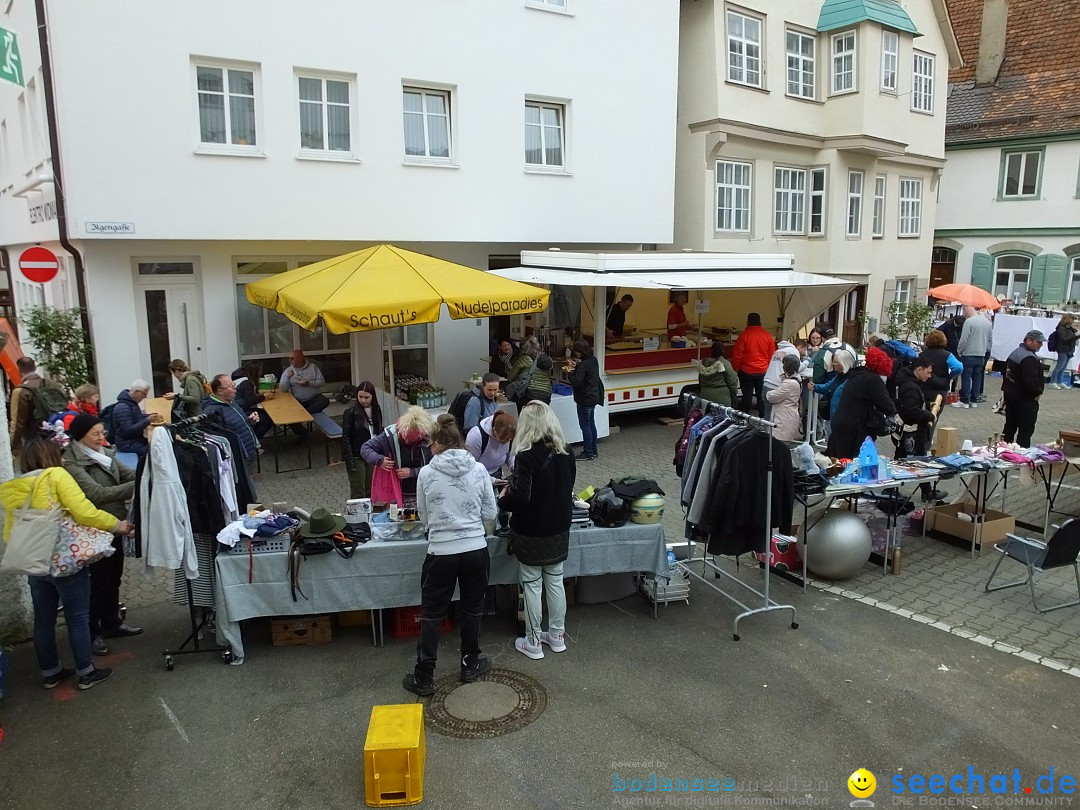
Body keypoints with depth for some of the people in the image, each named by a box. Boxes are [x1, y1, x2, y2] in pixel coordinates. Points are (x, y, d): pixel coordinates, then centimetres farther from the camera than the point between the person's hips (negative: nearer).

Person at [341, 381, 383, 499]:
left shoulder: (376, 411, 2)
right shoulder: (351, 412, -14)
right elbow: (346, 438, -13)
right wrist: (350, 462, -16)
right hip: (357, 457, -5)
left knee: (370, 491, 13)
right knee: (358, 493, 2)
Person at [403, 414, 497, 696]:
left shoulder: (426, 473, -7)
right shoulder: (479, 469, -4)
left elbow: (424, 518, 3)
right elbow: (491, 513, 2)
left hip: (441, 553, -2)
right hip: (476, 550, 2)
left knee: (432, 614, 13)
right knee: (471, 608, 20)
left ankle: (424, 677, 21)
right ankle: (470, 664, 35)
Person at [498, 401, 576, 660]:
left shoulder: (527, 456, -22)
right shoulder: (565, 453, -2)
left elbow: (519, 497, -26)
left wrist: (503, 499, -7)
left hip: (531, 533, -6)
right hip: (559, 530, 6)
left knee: (532, 584, 8)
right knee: (555, 581, 17)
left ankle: (533, 642, 19)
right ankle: (557, 635, 30)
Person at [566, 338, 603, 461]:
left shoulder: (583, 365, -24)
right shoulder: (593, 360, 5)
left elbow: (576, 382, -29)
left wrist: (570, 372, -14)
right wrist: (577, 366, 0)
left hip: (585, 399, -10)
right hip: (593, 396, 10)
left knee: (585, 425, -1)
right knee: (591, 423, 19)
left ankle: (588, 453, 5)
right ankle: (593, 450, 29)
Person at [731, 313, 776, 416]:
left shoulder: (744, 335, -12)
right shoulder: (768, 336, -2)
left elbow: (737, 354, -10)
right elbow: (772, 355, 5)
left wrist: (735, 369, 3)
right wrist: (768, 368, 19)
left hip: (747, 371, -3)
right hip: (763, 371, 3)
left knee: (747, 395, 5)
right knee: (762, 395, 12)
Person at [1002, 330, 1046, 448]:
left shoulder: (1015, 352, 11)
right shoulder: (1029, 358, -22)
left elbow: (1007, 374, 18)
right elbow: (1032, 381, -27)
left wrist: (1005, 390, 20)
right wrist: (1038, 393, -10)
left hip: (1010, 394, 10)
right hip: (1025, 399, -10)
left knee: (1010, 426, 17)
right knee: (1026, 429, -3)